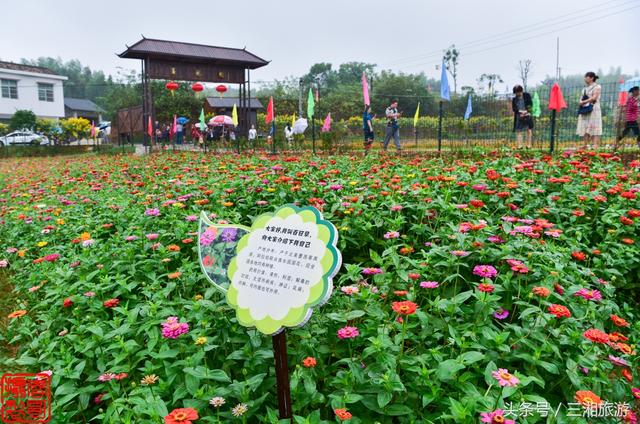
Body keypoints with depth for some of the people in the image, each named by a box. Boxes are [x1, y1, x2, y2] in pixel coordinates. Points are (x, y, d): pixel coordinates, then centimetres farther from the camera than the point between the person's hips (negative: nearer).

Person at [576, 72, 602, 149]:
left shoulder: (597, 87, 1)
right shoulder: (585, 89, 21)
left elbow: (594, 97, -11)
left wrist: (584, 102, -10)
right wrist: (581, 102, -6)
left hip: (593, 110, -7)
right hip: (584, 111, 7)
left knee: (594, 129, -12)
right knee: (584, 129, 2)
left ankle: (595, 146, -17)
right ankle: (585, 146, 3)